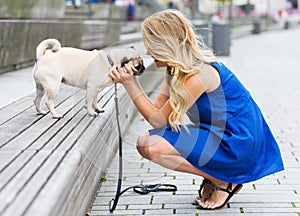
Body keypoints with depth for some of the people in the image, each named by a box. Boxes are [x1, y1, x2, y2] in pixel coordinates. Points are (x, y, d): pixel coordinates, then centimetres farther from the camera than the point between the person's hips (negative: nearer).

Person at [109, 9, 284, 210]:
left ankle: (223, 181, -4)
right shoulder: (177, 68, 4)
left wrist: (130, 83, -17)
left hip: (238, 142, -10)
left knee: (150, 146, -20)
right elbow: (157, 109, 1)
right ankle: (212, 176, 10)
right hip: (220, 133, 10)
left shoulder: (198, 74, -25)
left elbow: (158, 120, -18)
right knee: (146, 141, 5)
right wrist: (132, 79, -8)